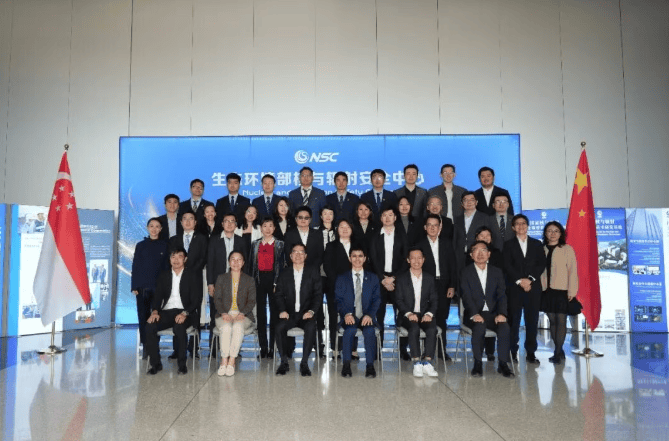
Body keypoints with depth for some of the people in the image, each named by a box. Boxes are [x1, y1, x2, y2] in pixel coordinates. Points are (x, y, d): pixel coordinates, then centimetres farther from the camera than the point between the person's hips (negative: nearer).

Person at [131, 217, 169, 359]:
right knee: (143, 316, 1)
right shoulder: (141, 245, 9)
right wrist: (134, 286, 1)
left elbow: (166, 267, 7)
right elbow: (135, 266, 8)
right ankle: (146, 347, 10)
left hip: (159, 287, -1)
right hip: (143, 287, 1)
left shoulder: (164, 246, 7)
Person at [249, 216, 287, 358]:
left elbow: (282, 264, 0)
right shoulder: (255, 244, 11)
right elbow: (252, 264, 10)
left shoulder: (280, 244, 4)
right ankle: (263, 347, 9)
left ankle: (273, 347, 7)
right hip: (259, 279, 2)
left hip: (274, 279, -2)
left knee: (274, 312, 1)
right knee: (260, 312, 3)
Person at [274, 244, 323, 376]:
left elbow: (318, 294, 4)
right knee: (280, 327, -30)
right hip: (289, 314, 1)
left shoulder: (313, 271, 9)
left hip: (306, 314, -1)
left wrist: (312, 311, -12)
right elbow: (278, 294, 8)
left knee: (311, 327, -33)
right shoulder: (284, 274, 13)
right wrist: (282, 310, -11)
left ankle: (304, 363, -21)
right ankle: (284, 362, -14)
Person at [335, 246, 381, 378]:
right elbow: (338, 300, 5)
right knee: (350, 329, -33)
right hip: (349, 317, 0)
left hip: (367, 317, 0)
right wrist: (346, 314, -15)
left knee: (370, 330, -32)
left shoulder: (373, 278, 13)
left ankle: (370, 365, -24)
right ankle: (346, 364, -23)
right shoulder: (341, 278, 12)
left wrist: (369, 315, -13)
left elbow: (377, 299, 6)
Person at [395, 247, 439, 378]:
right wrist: (409, 313, -17)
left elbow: (434, 300, 9)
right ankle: (416, 363, -31)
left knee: (432, 329, -29)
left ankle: (427, 362, -27)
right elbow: (399, 300, 0)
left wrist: (429, 313, -11)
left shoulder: (429, 278, 14)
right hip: (407, 315, -2)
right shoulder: (401, 278, 7)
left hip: (424, 314, 2)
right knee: (414, 328, -33)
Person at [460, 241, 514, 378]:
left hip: (492, 314, 2)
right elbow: (466, 296, -7)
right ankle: (478, 364, -18)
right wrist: (474, 314, -23)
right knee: (479, 327, -33)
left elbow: (501, 295, 4)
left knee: (504, 327, -28)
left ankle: (503, 364, -14)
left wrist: (501, 313, -14)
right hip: (473, 314, -2)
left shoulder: (496, 272, 13)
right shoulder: (466, 272, 4)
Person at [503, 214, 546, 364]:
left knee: (532, 320, 1)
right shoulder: (509, 245, 9)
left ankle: (531, 352, 8)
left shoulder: (537, 244, 15)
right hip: (514, 288, -1)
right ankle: (512, 352, 3)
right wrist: (520, 281, -12)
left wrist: (530, 279, -9)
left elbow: (542, 264, 4)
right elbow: (507, 266, -1)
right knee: (513, 320, -3)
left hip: (533, 287, 2)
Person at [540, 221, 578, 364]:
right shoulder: (542, 249, 10)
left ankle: (557, 353, 2)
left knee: (561, 321, -2)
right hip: (547, 290, 4)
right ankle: (559, 350, 19)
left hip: (562, 290, -4)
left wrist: (572, 291, -9)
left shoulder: (567, 249, 0)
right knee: (552, 321, 9)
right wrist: (539, 287, 1)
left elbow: (572, 271, -4)